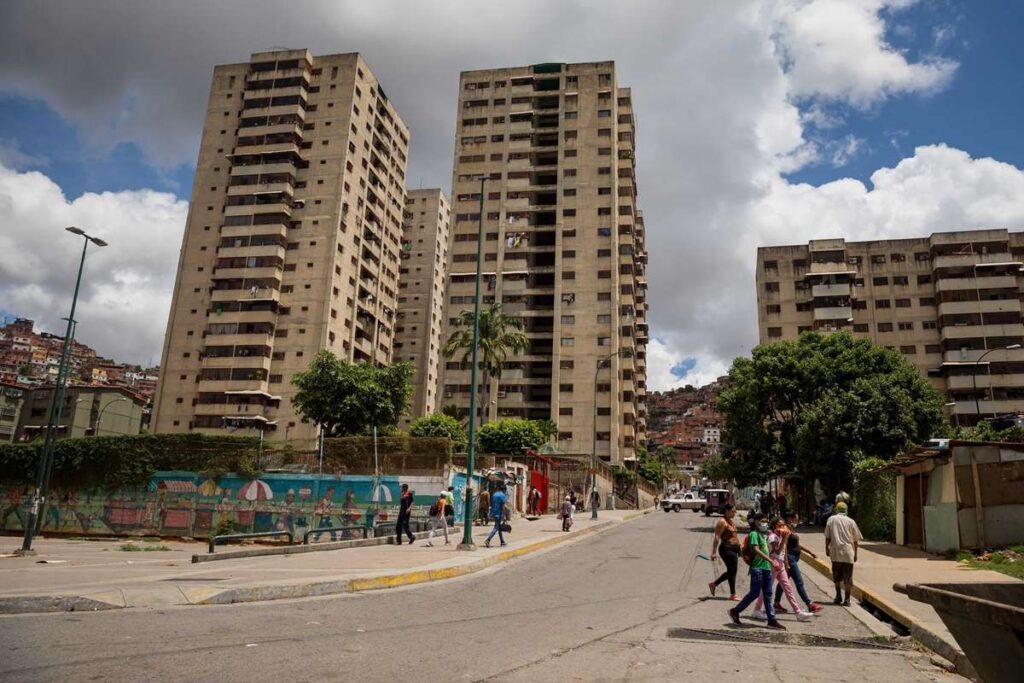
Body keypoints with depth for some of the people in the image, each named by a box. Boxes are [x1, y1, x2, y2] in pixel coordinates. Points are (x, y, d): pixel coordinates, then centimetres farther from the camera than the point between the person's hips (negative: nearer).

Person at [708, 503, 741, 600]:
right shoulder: (722, 522, -13)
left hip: (733, 549, 10)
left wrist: (740, 545, 16)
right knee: (732, 571, -2)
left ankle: (713, 584, 27)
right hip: (726, 549, -9)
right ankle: (733, 594, 10)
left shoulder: (732, 521, 15)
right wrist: (714, 552, -20)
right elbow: (717, 537, -17)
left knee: (731, 571, 14)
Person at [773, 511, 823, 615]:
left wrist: (809, 552, 21)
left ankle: (777, 604, 18)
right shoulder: (787, 530, -17)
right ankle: (810, 605, 0)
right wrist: (786, 563, -24)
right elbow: (784, 547, -21)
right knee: (799, 582, -4)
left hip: (794, 558, 10)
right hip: (790, 558, -10)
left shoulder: (792, 529, 14)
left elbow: (797, 544, 22)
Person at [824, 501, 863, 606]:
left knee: (837, 576, 15)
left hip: (836, 552, 0)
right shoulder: (851, 521, 3)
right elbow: (856, 540, 6)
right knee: (848, 577, 5)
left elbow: (827, 537, -1)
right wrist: (855, 553, 14)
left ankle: (838, 596, 18)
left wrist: (827, 548, 11)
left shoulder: (831, 519, 1)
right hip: (848, 553, 0)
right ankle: (847, 600, 5)